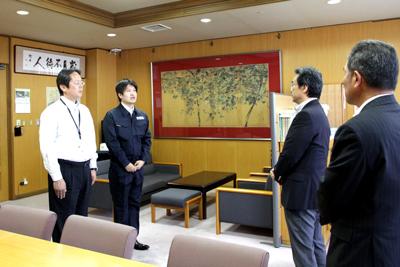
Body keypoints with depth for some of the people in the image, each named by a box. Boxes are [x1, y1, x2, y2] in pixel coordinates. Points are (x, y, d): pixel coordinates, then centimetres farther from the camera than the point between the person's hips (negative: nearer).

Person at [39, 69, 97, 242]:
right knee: (63, 220, 4)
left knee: (81, 216, 17)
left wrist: (92, 167, 11)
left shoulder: (84, 110, 9)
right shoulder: (52, 112, -11)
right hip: (65, 169, -6)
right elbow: (47, 147, -15)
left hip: (84, 169, 7)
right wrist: (57, 178, -16)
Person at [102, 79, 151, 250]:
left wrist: (143, 159, -4)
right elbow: (112, 142, -13)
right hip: (120, 168, -5)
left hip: (138, 166, 5)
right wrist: (126, 164, -15)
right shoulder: (112, 116, -8)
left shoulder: (142, 116, 9)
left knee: (134, 203, 13)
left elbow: (147, 139, 10)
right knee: (121, 205, 5)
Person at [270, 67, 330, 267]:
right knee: (316, 245, 19)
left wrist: (276, 172, -2)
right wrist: (283, 172, 9)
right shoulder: (318, 113, 12)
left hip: (302, 191, -10)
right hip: (314, 188, 10)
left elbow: (290, 153, -21)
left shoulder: (306, 115, -20)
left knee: (303, 249, 2)